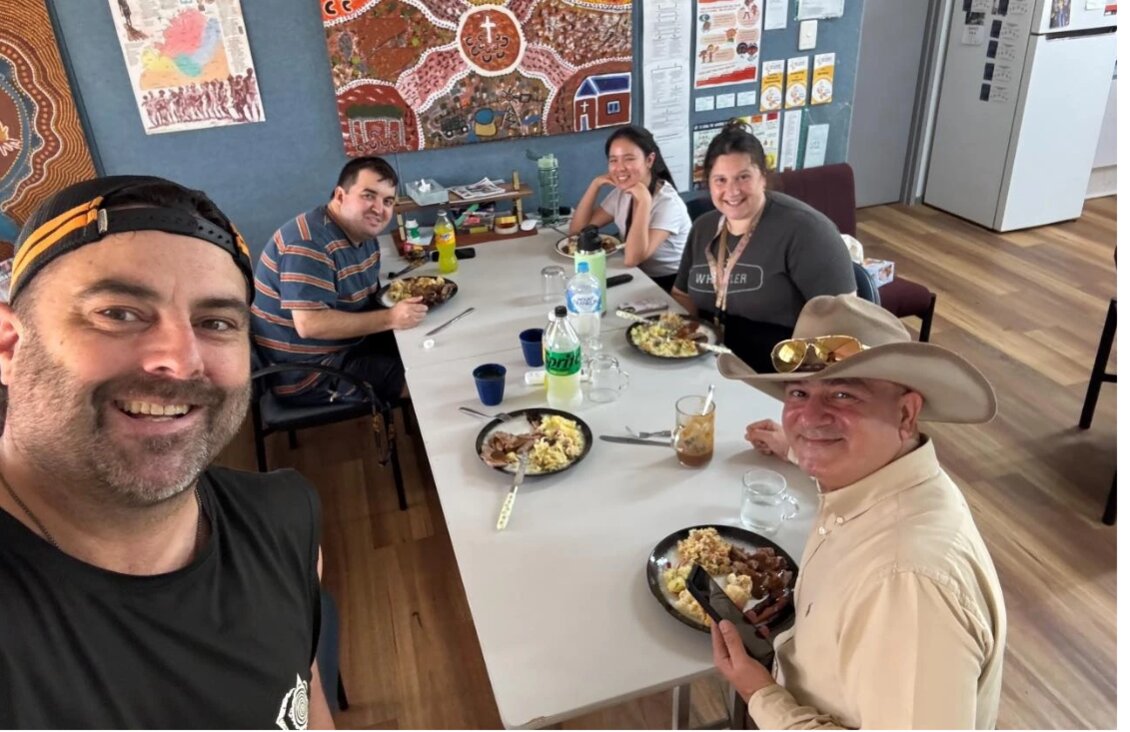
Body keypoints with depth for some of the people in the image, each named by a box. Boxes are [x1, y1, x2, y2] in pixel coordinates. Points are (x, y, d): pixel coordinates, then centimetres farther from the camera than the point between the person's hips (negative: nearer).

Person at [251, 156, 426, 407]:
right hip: (305, 370, -9)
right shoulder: (310, 243, -24)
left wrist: (400, 293, -5)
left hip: (347, 344, 9)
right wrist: (390, 318, -28)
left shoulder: (362, 232, 5)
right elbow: (310, 324, -31)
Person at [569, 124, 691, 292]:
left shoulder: (668, 203, -21)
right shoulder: (621, 193, 2)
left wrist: (643, 200, -33)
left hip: (670, 286, -7)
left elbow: (631, 259, -30)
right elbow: (576, 229, 2)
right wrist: (595, 184, -7)